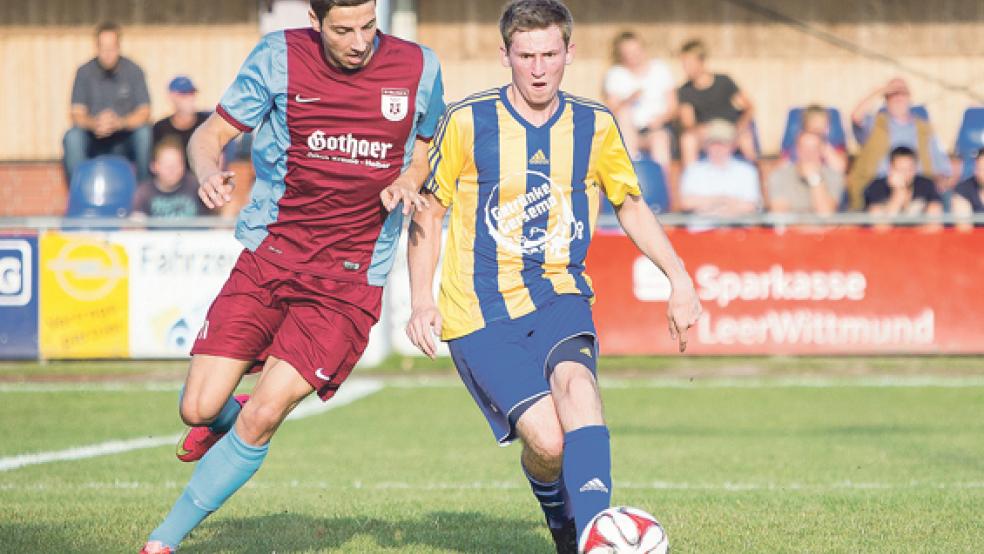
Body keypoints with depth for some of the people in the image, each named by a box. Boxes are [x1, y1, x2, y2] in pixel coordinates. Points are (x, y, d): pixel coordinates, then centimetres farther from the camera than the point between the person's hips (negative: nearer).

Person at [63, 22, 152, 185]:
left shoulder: (133, 71, -4)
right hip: (94, 143, 0)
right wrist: (94, 124, -30)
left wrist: (119, 123, -29)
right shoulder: (84, 72, -2)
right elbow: (77, 115, -7)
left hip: (124, 142, 0)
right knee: (72, 136, -29)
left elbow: (144, 113, -9)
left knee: (145, 133, -30)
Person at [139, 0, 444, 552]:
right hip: (269, 256, 1)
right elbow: (209, 136, 3)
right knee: (199, 408, -7)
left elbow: (429, 148, 16)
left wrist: (409, 180, -7)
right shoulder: (279, 57, -4)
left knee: (262, 417, -14)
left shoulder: (418, 67, -1)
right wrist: (210, 169, -21)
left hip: (350, 282, -1)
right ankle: (224, 419, 32)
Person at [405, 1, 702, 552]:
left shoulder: (596, 126, 5)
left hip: (560, 299, 2)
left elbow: (632, 205, 20)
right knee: (548, 439, -19)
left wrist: (680, 279, 9)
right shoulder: (468, 121, -3)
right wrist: (422, 301, -3)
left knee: (574, 378, -33)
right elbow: (428, 212, 7)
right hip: (481, 313, -2)